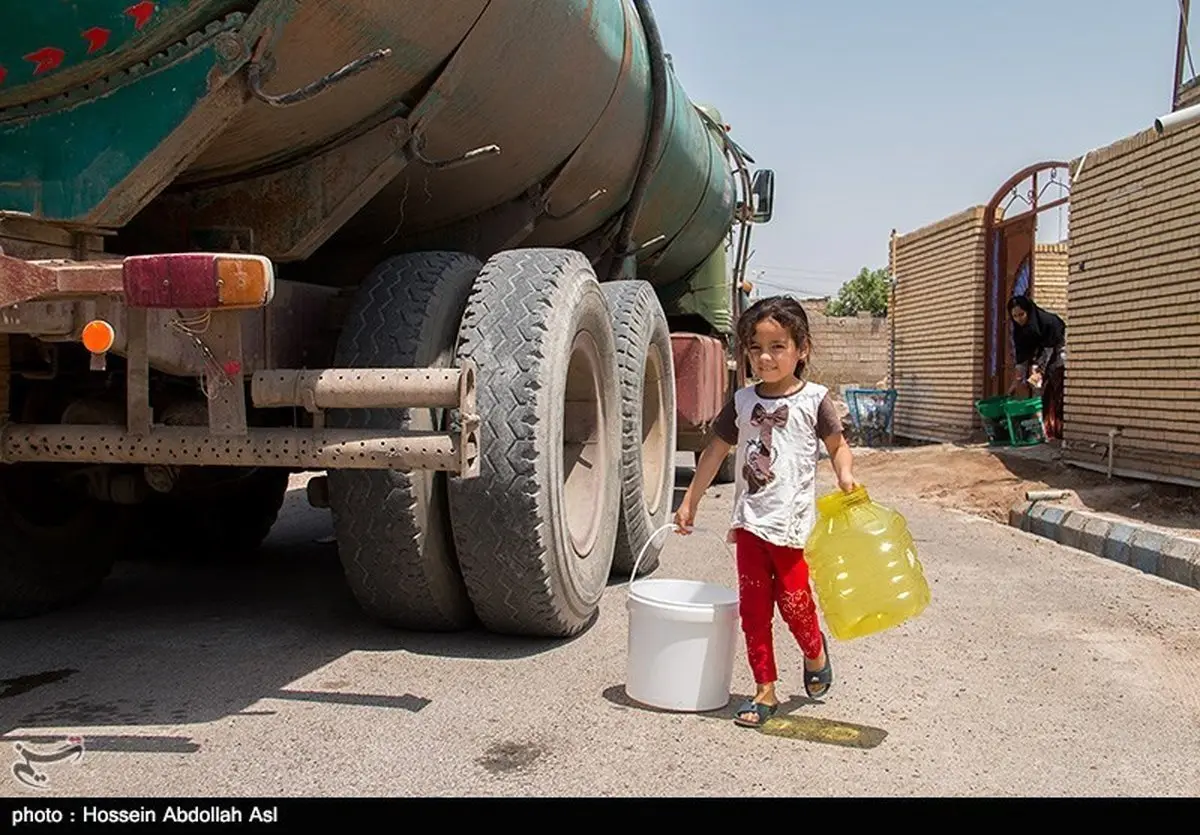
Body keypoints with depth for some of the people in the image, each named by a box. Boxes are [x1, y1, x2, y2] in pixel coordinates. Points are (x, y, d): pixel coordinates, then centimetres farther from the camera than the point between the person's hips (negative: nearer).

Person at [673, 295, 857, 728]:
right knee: (753, 607, 6)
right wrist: (689, 502, 15)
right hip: (749, 520, 4)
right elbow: (716, 451, 13)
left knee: (793, 600, -2)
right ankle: (764, 691, 18)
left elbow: (837, 445, 7)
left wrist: (845, 473, -15)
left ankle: (815, 651, 32)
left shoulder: (813, 399, -3)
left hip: (792, 521, -3)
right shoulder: (742, 400, 6)